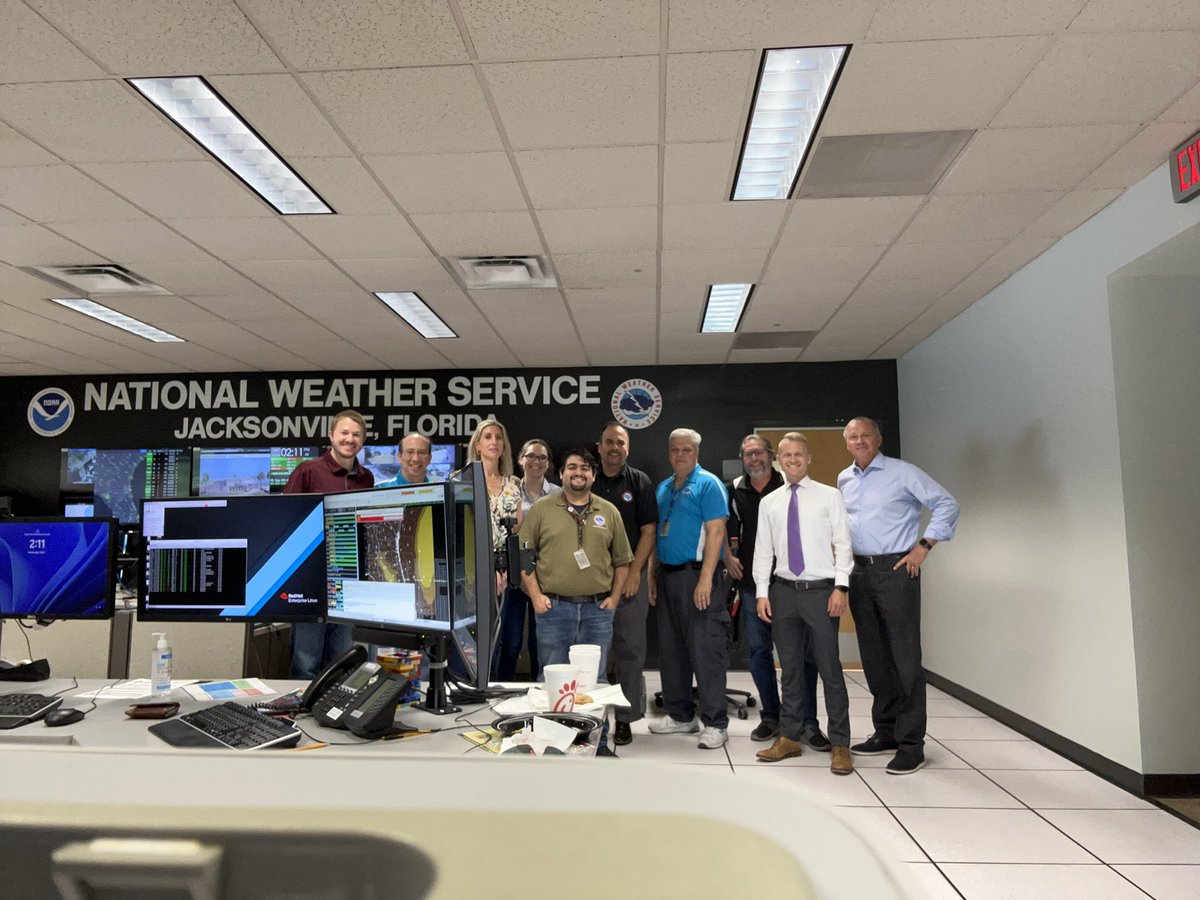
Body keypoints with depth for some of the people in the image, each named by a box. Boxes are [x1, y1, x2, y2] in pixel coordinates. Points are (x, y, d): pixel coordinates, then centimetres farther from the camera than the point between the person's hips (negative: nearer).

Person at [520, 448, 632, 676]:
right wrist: (535, 595, -6)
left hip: (598, 608, 2)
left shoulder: (609, 512, 9)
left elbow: (622, 560, 12)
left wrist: (614, 597, 3)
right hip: (553, 606, -2)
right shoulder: (541, 508, 2)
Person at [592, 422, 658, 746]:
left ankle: (625, 718, 12)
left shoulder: (640, 482, 3)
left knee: (630, 649, 2)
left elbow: (648, 531, -1)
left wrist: (634, 572, -9)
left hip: (630, 577, -1)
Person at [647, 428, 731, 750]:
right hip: (668, 576, 8)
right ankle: (680, 716, 25)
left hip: (697, 575, -8)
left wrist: (705, 579, -21)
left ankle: (715, 724, 5)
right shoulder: (662, 489, 16)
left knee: (706, 651, -4)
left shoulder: (708, 484, -6)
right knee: (671, 651, 13)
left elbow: (715, 532, -14)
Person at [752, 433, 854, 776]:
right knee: (790, 668, 11)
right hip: (784, 592, 3)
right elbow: (763, 550, 10)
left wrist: (841, 587, -10)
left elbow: (843, 544, -2)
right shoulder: (769, 503, 10)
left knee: (830, 668, 1)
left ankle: (840, 744, 11)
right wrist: (762, 592, 3)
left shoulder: (829, 496, 2)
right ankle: (789, 737, 22)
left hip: (821, 591, -3)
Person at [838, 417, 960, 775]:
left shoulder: (902, 472, -5)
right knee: (874, 656, 12)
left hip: (895, 570, -6)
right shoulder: (844, 480, 13)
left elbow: (947, 505, -5)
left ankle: (911, 743, 3)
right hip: (859, 571, 6)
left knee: (904, 657, -5)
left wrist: (924, 546, -9)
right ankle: (885, 732, 24)